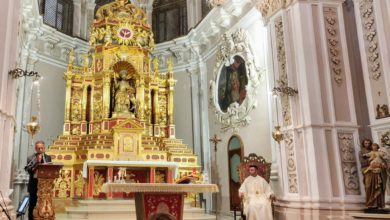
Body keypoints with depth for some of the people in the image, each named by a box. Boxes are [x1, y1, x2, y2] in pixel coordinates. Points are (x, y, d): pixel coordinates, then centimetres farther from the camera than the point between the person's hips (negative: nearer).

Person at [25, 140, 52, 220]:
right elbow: (29, 170, -12)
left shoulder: (48, 158, 7)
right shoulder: (30, 158, -1)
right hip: (34, 184, -2)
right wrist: (37, 162, -18)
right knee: (32, 205, 4)